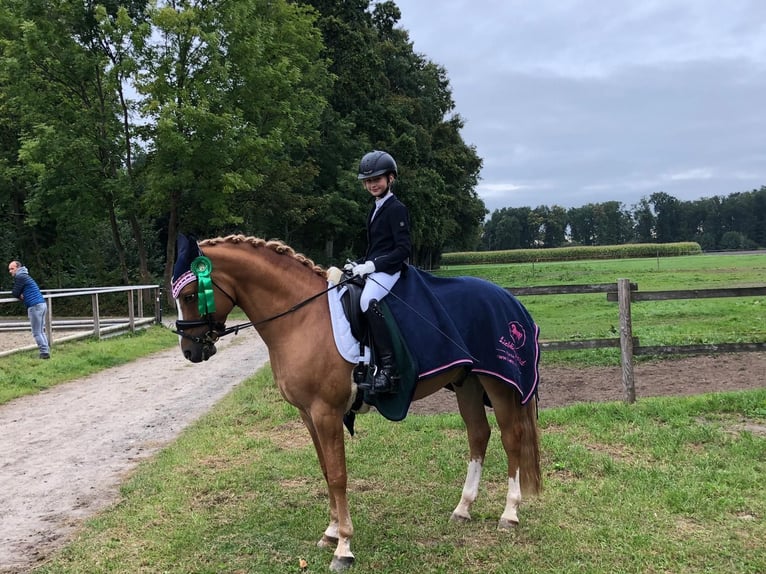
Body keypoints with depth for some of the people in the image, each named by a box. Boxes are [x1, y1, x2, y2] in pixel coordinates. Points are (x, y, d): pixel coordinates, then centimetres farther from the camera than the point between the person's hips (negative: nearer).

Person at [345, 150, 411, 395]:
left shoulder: (396, 209, -6)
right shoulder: (376, 209, 21)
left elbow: (403, 249, -14)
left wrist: (372, 265, -20)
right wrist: (359, 264, 10)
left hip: (389, 270, -11)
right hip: (372, 269, 11)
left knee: (368, 301, -35)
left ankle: (388, 368, -35)